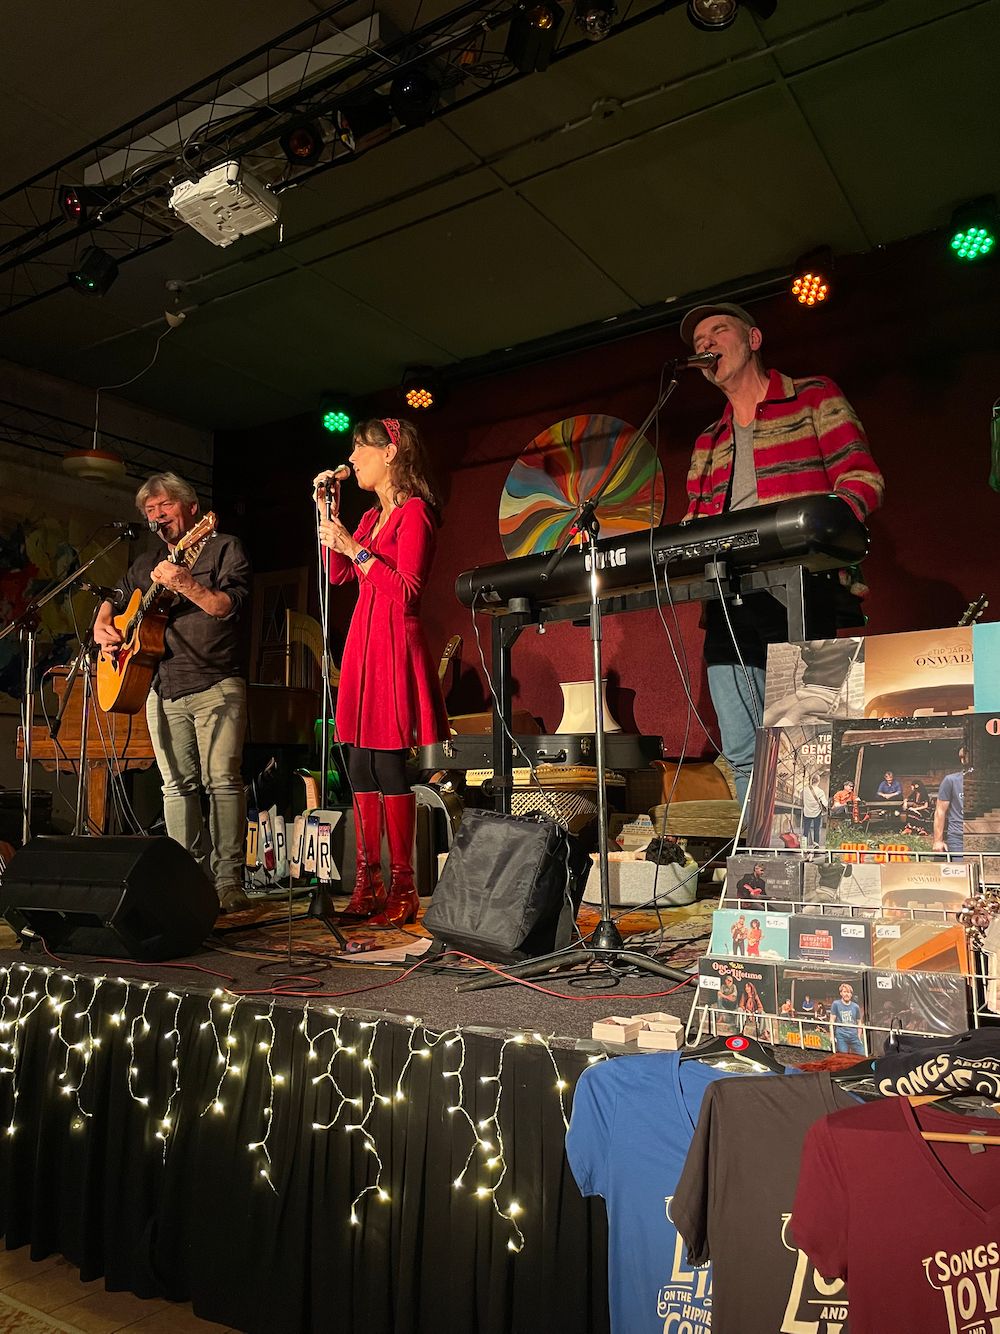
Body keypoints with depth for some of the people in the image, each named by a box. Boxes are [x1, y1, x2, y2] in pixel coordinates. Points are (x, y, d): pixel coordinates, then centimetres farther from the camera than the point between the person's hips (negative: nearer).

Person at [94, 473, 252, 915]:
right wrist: (102, 627, 14)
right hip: (162, 687, 6)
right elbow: (113, 599, 34)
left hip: (216, 685, -5)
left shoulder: (224, 547, 4)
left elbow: (230, 606, -8)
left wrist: (186, 585, -22)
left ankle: (228, 881, -7)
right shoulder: (146, 564, 22)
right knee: (177, 785, 3)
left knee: (222, 780, -10)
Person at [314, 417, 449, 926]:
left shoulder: (414, 512, -6)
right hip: (363, 641, 9)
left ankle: (402, 889, 0)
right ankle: (368, 882, 13)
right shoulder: (372, 517, 21)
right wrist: (327, 511, 14)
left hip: (394, 645, -8)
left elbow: (407, 591, -15)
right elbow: (337, 574, 16)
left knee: (388, 765, -9)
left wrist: (355, 548, -13)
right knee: (360, 765, 6)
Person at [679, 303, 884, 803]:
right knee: (743, 754, 1)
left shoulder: (814, 397, 12)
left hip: (802, 588, -5)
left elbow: (862, 479, 1)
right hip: (727, 601, 5)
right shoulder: (707, 443, 27)